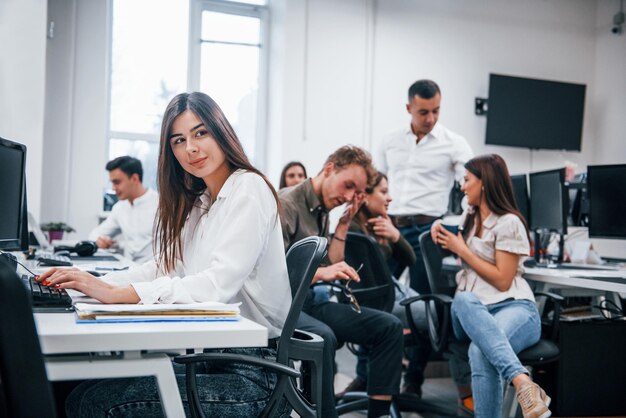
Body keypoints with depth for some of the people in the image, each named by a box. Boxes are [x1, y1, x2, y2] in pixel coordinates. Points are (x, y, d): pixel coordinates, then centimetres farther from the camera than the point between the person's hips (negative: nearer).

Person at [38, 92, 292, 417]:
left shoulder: (248, 189, -12)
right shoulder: (199, 202, 17)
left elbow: (219, 284, -23)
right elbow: (167, 266, 11)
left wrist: (115, 293, -26)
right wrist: (94, 283, -3)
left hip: (250, 374, -8)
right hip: (212, 355, 8)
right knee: (79, 390, -5)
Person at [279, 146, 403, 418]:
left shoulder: (321, 211, 13)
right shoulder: (287, 204, -12)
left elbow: (329, 267, 10)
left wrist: (343, 224, 5)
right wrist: (319, 273, -31)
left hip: (309, 300, 9)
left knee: (389, 327, -2)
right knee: (323, 336, -39)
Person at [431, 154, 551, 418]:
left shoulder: (509, 223, -3)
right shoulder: (468, 216, 22)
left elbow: (502, 281, -9)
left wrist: (462, 249, -4)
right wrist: (440, 227, 20)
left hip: (513, 307, -4)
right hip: (469, 310, 4)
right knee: (464, 300, -40)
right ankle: (521, 381, -57)